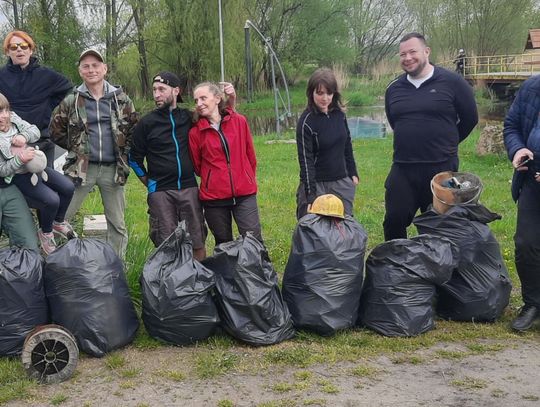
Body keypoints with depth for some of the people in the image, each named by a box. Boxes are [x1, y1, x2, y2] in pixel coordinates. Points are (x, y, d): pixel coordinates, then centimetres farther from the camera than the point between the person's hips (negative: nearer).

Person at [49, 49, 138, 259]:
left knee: (117, 224, 9)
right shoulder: (71, 101, 0)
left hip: (113, 169, 1)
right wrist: (75, 148, 3)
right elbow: (56, 130, 8)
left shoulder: (121, 98, 4)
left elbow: (135, 128, 11)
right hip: (80, 168, -1)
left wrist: (124, 151, 3)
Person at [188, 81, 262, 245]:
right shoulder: (195, 132, -1)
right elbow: (196, 166, 10)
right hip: (214, 197, 0)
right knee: (224, 245, 11)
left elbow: (251, 156, 11)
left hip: (244, 194, 0)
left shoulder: (239, 121, 1)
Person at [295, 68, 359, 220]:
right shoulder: (306, 122, -14)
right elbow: (306, 160, -15)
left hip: (342, 183, 5)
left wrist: (353, 173, 16)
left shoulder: (339, 114, 2)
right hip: (316, 184, -5)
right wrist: (310, 195, -18)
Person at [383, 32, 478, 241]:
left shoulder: (452, 82, -5)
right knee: (394, 222, 2)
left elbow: (470, 118, 4)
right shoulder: (394, 89, 7)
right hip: (402, 169, 3)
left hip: (441, 169, -3)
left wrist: (446, 144, 13)